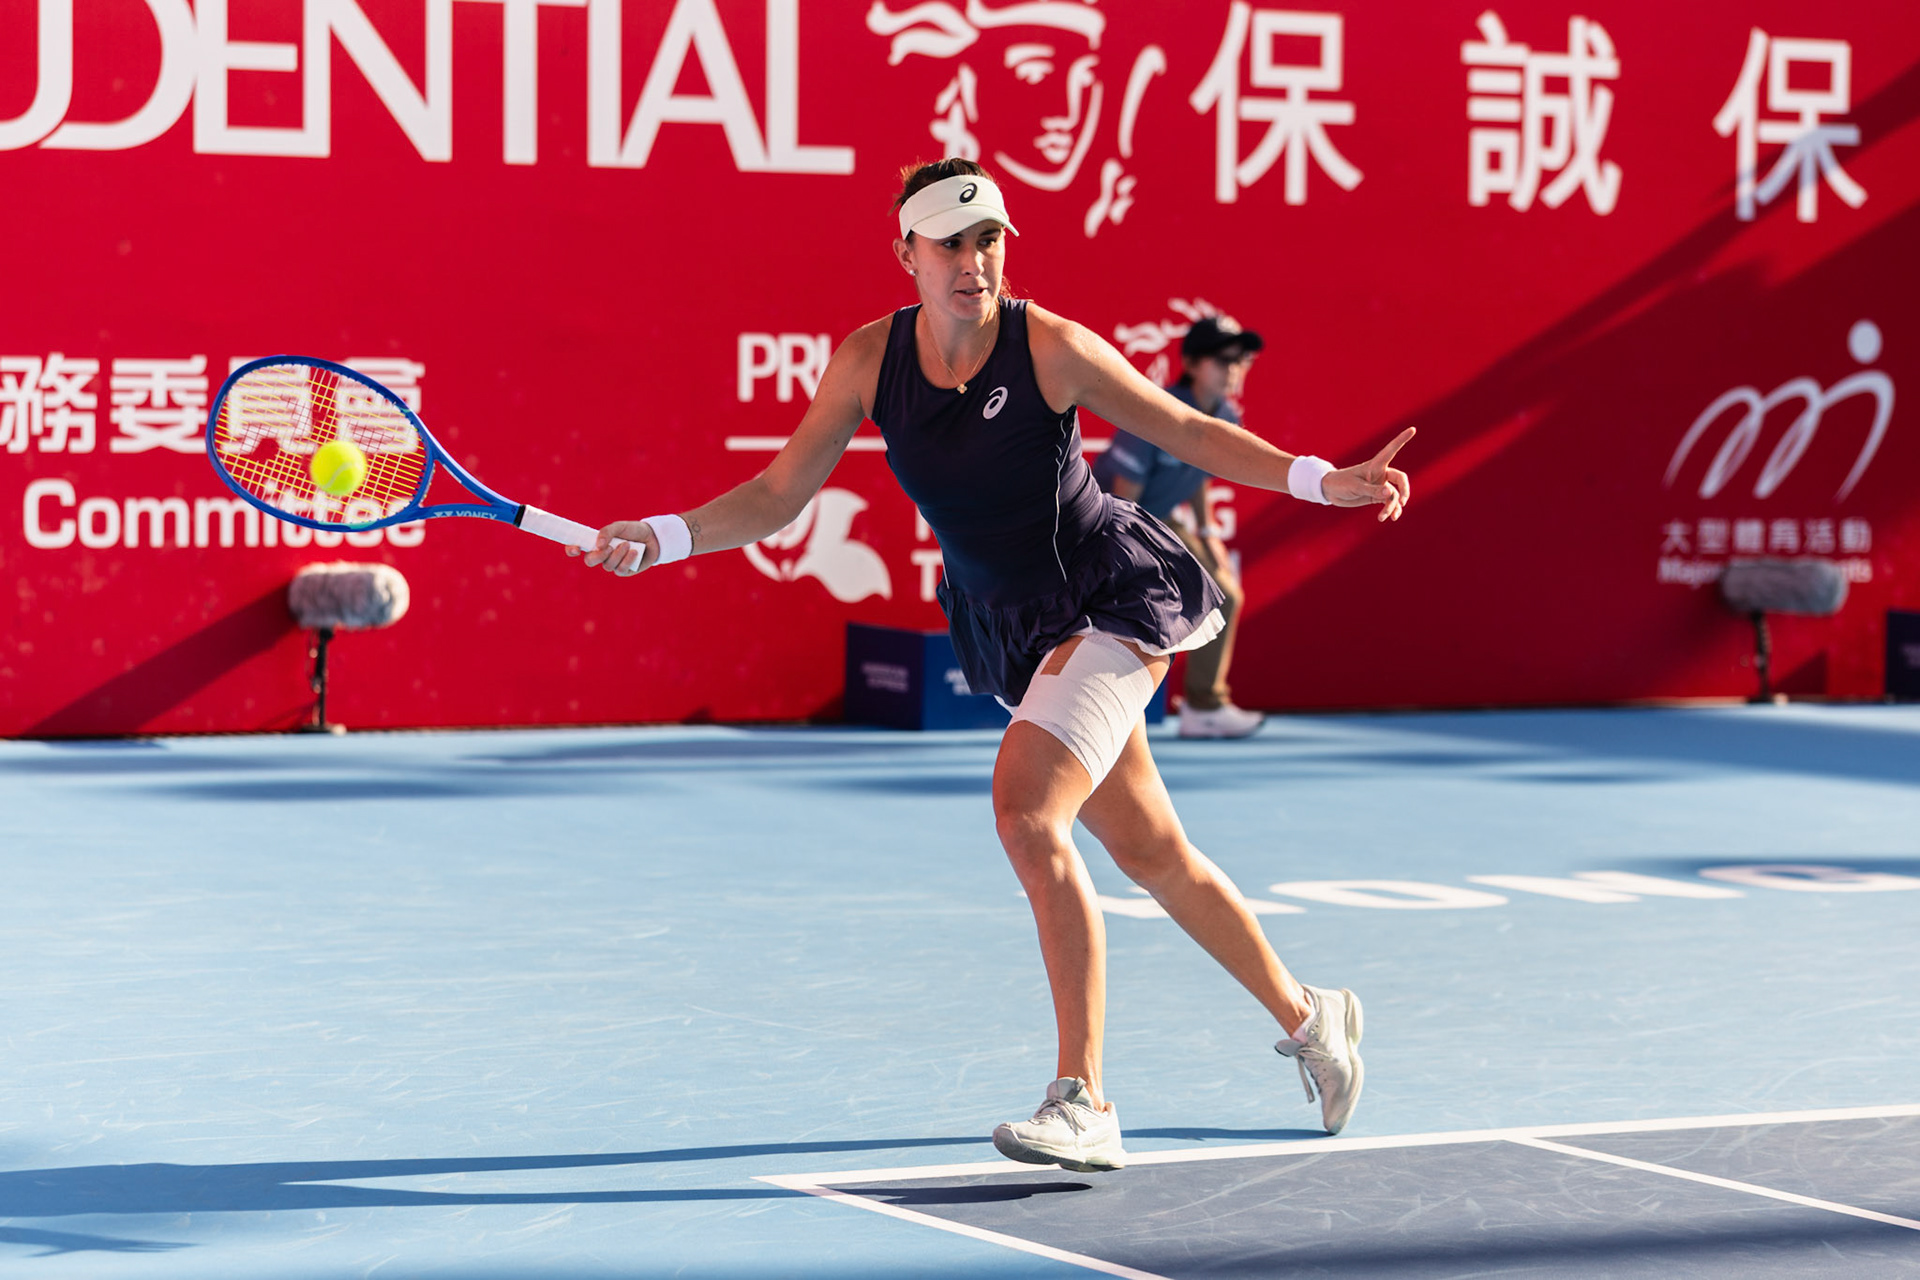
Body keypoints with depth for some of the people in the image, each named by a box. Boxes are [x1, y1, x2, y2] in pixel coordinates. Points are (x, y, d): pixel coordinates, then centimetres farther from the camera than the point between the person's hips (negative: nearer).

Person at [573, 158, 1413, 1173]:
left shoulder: (1048, 347, -18)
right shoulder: (869, 359, -7)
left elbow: (1190, 432, -8)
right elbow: (776, 497, -2)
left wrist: (1324, 481, -18)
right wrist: (656, 539, -15)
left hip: (1114, 596, -5)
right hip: (1018, 636, 6)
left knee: (1025, 808, -25)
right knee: (1150, 852, 15)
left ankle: (1083, 1105, -21)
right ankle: (1306, 1018, 39)